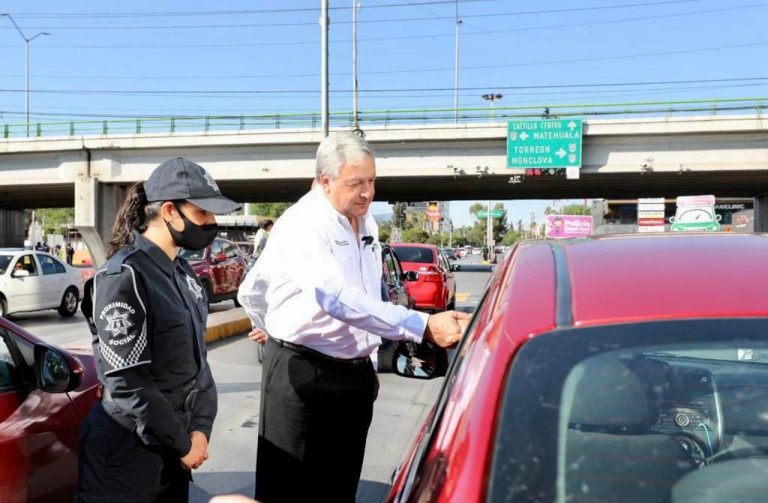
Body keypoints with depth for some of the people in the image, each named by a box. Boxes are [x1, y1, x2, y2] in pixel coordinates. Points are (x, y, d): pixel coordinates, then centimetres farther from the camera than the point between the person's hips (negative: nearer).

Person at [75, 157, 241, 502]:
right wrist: (182, 444, -12)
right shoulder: (123, 277, -18)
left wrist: (200, 429, -1)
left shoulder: (183, 272, 7)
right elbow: (128, 384, -21)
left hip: (175, 443, 8)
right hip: (127, 448, -8)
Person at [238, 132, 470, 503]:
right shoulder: (302, 226, -18)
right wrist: (424, 327, -37)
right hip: (301, 375, -7)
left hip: (357, 375, 8)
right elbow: (339, 299, -32)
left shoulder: (366, 224, 9)